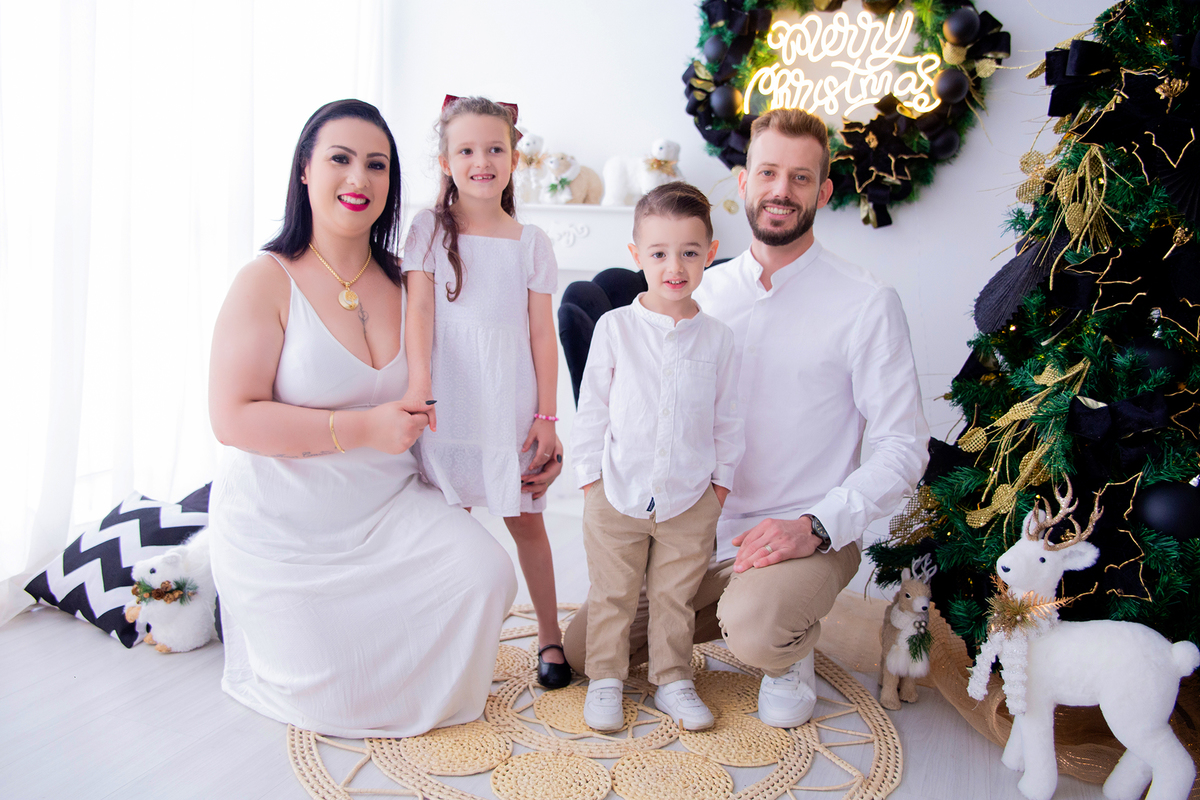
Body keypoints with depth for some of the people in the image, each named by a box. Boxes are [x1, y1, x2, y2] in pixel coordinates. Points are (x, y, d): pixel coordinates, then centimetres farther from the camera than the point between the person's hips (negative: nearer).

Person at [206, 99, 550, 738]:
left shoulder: (403, 281, 3)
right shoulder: (268, 281, -12)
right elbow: (232, 418, -17)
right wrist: (364, 428, -22)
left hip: (388, 505, 4)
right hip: (284, 524, -4)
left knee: (486, 575, -20)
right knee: (333, 705, -5)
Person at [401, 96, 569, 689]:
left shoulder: (531, 242, 6)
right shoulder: (430, 229, 4)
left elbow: (542, 333, 4)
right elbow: (419, 312, -5)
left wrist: (546, 415, 1)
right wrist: (418, 385, -18)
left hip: (511, 405, 1)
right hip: (448, 403, 0)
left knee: (525, 519, 6)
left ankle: (550, 636, 19)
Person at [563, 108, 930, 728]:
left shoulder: (867, 303, -9)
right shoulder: (708, 291, 6)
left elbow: (902, 445, -9)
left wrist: (815, 526, -21)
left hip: (805, 537, -5)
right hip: (698, 531, 5)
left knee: (756, 634, -35)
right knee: (585, 646, 1)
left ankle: (791, 648, 4)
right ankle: (750, 612, 19)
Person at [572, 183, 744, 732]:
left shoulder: (717, 337, -1)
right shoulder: (615, 327, -5)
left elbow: (726, 418, 6)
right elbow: (592, 407, 0)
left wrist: (721, 480, 5)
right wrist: (588, 474, -2)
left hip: (690, 500, 1)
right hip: (618, 495, -1)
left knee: (675, 597, 14)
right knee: (611, 595, 12)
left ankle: (673, 680, 32)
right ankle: (605, 678, 30)